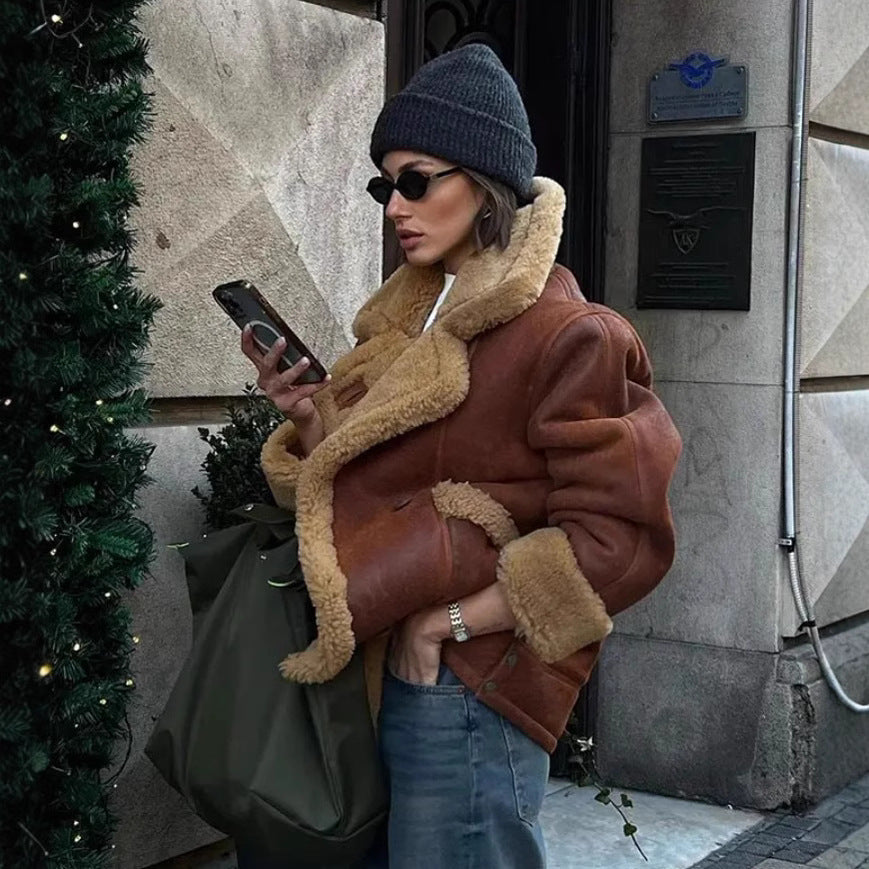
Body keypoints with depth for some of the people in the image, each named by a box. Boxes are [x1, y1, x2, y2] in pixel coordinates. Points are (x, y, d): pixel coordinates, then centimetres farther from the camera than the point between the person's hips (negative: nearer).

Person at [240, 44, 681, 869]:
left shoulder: (566, 336, -13)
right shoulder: (410, 321, 10)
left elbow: (616, 541, -17)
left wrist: (448, 623, -16)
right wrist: (306, 415, -4)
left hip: (462, 694, -7)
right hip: (373, 673, 7)